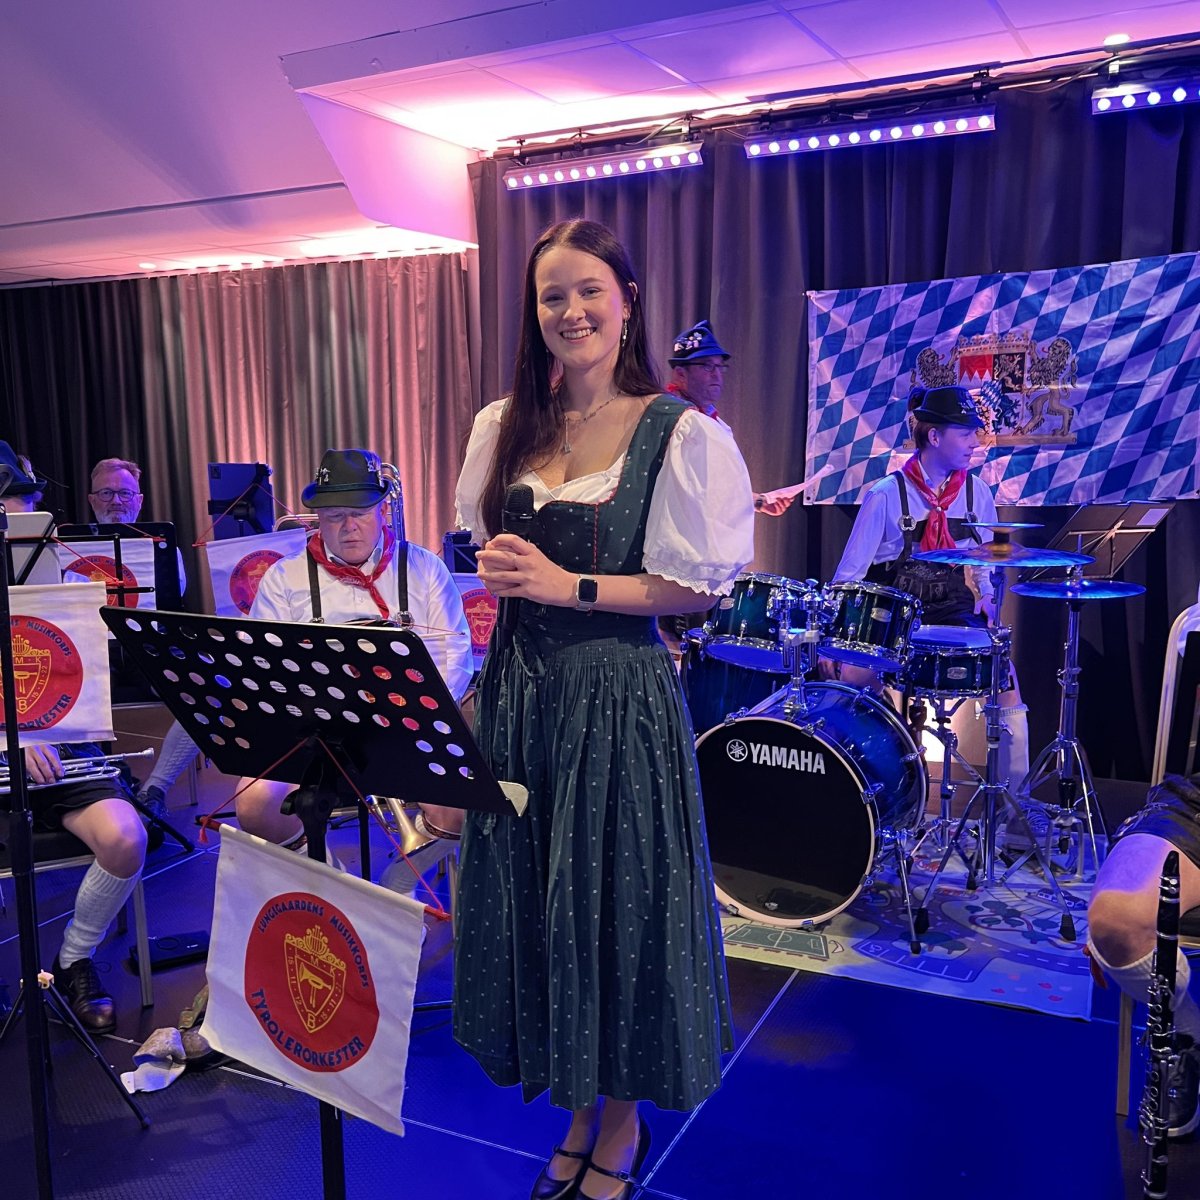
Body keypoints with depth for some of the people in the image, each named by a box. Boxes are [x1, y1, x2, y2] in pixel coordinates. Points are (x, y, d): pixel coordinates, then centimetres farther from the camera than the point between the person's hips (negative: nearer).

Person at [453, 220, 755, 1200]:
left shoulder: (679, 433, -9)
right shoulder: (503, 429, 7)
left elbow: (698, 585, -11)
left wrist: (570, 586, -16)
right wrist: (504, 573, -4)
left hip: (618, 696, -5)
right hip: (520, 688, 5)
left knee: (615, 899, 7)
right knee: (531, 897, 13)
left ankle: (624, 1121, 32)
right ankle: (578, 1107, 35)